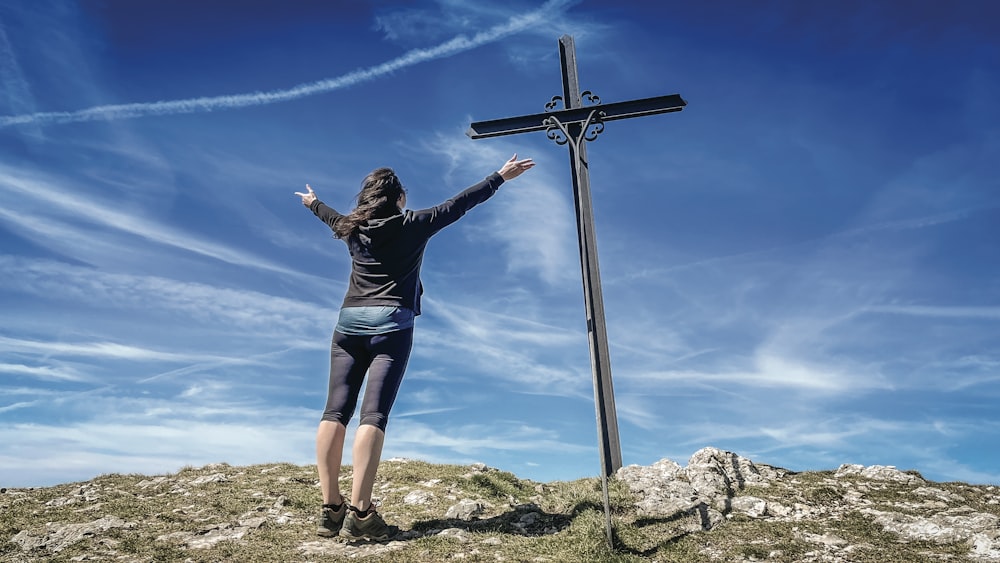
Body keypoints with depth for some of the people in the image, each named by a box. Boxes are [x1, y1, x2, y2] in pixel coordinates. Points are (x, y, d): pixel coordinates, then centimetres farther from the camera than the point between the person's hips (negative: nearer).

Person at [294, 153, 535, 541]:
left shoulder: (354, 229, 16)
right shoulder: (413, 224, 5)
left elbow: (334, 218, 38)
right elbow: (460, 204, 10)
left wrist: (312, 202, 61)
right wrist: (501, 176, 19)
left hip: (349, 321, 4)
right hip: (390, 324, -4)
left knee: (336, 412, 1)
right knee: (374, 414, -12)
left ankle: (331, 509, -2)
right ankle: (359, 512, -18)